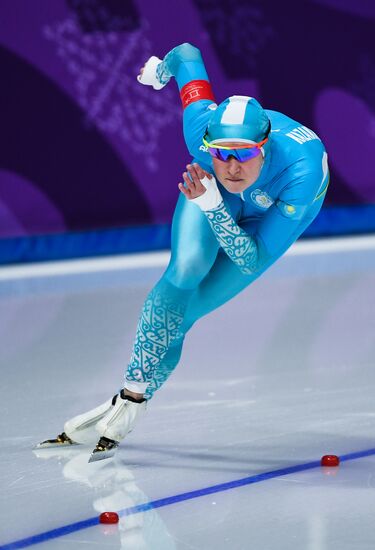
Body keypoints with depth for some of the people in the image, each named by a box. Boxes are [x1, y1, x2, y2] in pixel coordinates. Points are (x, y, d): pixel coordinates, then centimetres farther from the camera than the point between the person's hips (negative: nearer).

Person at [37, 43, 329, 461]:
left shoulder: (302, 170, -44)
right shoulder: (203, 127, -37)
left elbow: (251, 261, -38)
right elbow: (187, 53, -18)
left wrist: (211, 205, -51)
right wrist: (163, 69, 4)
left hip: (279, 210, -2)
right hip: (212, 190, 2)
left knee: (186, 311, -11)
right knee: (184, 272, -25)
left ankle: (128, 408, 0)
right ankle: (133, 388, -15)